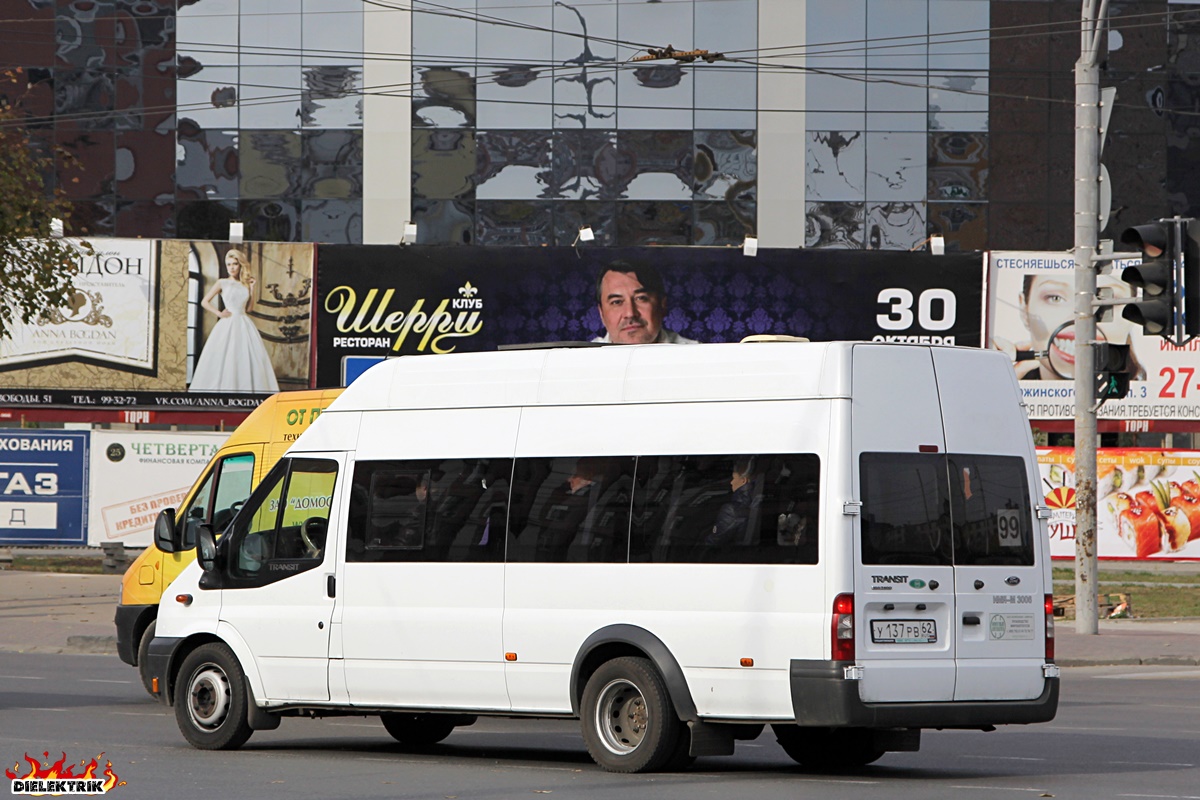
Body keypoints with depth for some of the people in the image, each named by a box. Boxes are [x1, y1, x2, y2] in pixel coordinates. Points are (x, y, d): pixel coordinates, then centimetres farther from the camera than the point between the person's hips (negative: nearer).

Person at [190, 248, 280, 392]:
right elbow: (204, 302, 3)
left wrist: (252, 288, 5)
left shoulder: (246, 284, 12)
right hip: (228, 325, -3)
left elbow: (249, 308, 11)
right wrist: (219, 313, -5)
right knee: (224, 360, -7)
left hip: (245, 325, 3)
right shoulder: (222, 283, 4)